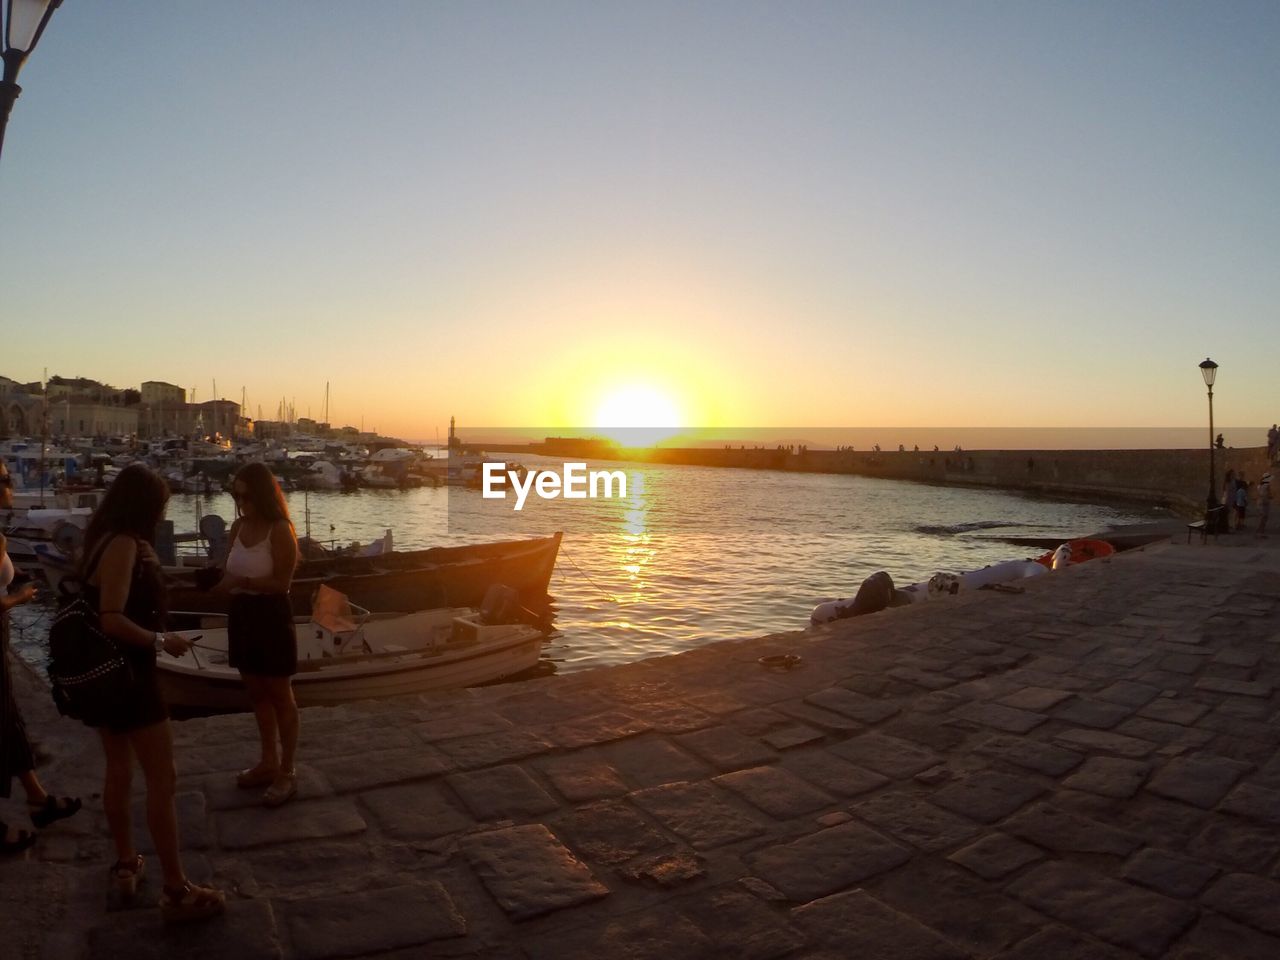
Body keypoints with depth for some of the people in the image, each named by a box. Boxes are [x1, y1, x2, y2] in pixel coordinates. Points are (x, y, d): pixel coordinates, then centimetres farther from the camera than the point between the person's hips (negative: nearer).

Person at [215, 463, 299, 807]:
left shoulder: (280, 530, -16)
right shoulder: (238, 527, 5)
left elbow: (282, 582, -18)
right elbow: (230, 570, 10)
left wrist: (243, 582, -27)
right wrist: (218, 578, -12)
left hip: (271, 616, -7)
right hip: (241, 614, 7)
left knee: (279, 694, 5)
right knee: (256, 691, 18)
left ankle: (286, 772, 18)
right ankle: (269, 762, 35)